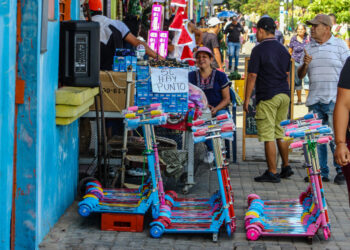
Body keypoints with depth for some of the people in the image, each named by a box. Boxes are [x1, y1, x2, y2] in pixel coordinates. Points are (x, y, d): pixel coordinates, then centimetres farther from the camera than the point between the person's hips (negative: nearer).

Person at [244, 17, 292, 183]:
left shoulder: (259, 49, -9)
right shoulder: (283, 49, 12)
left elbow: (252, 76, -11)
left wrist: (247, 99, -5)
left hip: (267, 97, -7)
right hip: (284, 95, 7)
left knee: (268, 135, -3)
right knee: (280, 133, 17)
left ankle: (272, 173, -3)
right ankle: (286, 167, 21)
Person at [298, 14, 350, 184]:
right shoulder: (309, 48, 14)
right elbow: (300, 75, 16)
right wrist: (305, 64, -7)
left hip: (335, 101, -4)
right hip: (314, 100, 4)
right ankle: (321, 172, 13)